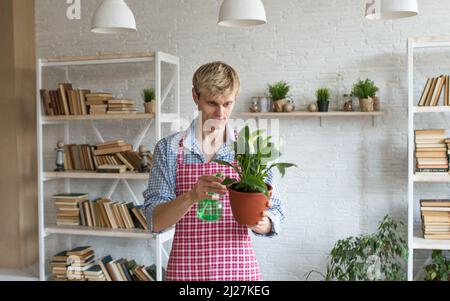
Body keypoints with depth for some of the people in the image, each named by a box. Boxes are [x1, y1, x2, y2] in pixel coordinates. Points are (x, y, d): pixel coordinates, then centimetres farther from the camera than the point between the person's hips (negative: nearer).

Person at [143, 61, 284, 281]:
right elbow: (155, 221, -8)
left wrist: (261, 223, -21)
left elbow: (274, 215, 1)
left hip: (241, 269, 1)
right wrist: (192, 196, -25)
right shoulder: (169, 149, -4)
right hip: (186, 270, -1)